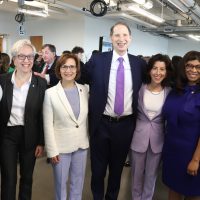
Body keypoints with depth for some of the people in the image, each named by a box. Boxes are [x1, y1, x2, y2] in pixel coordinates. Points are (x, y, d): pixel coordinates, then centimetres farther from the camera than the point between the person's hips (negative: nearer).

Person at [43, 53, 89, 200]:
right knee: (61, 183, 15)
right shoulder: (50, 93, -12)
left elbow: (87, 117, 7)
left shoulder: (84, 90, -1)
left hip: (82, 144, 3)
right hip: (61, 146, -3)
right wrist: (52, 150, -10)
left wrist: (89, 139, 7)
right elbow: (48, 125, -10)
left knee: (78, 182, 19)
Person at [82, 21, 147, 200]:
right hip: (101, 123, -1)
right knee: (98, 167, 15)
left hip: (126, 125, 2)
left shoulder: (140, 64, -1)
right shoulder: (97, 60, -6)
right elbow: (80, 81, 5)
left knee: (117, 167, 19)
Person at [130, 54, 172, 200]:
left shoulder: (170, 92, -7)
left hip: (158, 138, 1)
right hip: (139, 136, 0)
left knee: (151, 174, 18)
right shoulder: (141, 88, -9)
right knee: (137, 173, 17)